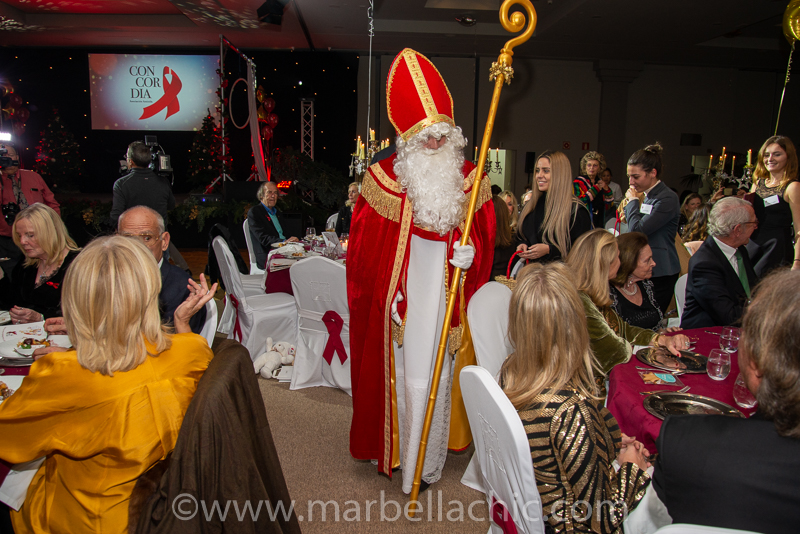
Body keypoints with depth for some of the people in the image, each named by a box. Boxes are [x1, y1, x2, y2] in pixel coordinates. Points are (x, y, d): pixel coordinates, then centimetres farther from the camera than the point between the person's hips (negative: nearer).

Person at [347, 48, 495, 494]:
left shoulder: (470, 180, 3)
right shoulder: (384, 178, -3)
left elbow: (485, 236, 8)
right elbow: (364, 245, -1)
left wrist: (471, 254, -14)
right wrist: (384, 290, -6)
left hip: (448, 292, 2)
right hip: (401, 296, -1)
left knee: (436, 370, 6)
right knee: (401, 368, 5)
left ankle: (427, 459, 21)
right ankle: (394, 444, 26)